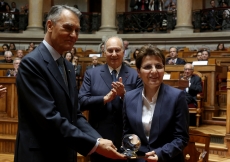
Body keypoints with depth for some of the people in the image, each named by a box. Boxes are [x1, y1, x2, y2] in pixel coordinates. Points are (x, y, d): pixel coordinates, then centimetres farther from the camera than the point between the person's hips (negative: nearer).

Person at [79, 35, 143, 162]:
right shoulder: (91, 74, 2)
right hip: (98, 138, 0)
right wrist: (105, 98, -19)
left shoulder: (135, 75, 0)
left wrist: (124, 94, -19)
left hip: (125, 139, 0)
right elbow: (81, 102, -6)